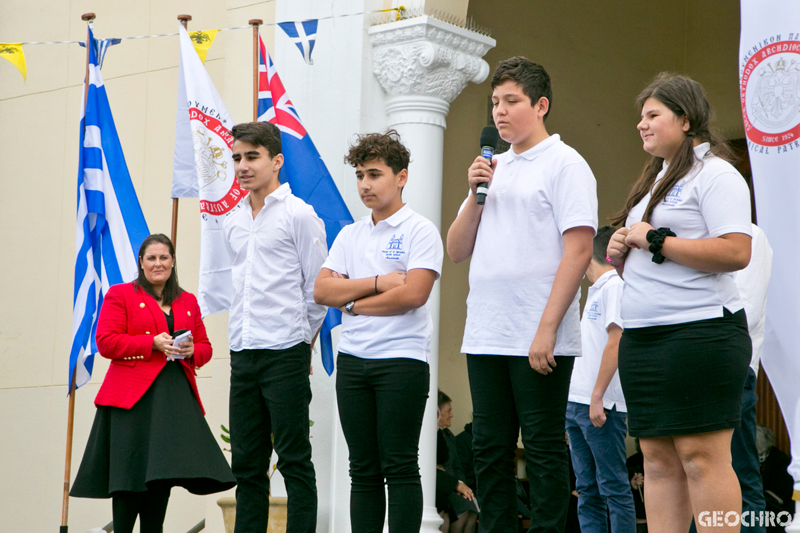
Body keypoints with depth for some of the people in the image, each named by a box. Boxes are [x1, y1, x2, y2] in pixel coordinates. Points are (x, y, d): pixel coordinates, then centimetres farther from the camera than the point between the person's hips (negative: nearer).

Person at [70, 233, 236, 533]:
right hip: (133, 396, -4)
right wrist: (152, 343, -12)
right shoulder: (120, 295, 7)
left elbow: (205, 347, 22)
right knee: (131, 472, -9)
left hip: (177, 397, 4)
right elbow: (105, 342, -4)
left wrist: (192, 350, -2)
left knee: (163, 473, 1)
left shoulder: (188, 302, 21)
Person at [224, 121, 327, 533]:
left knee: (293, 459, -5)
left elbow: (319, 289, -2)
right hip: (242, 355, 6)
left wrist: (303, 338, 5)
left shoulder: (298, 215, -4)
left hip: (285, 354, -6)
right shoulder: (232, 223, 14)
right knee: (246, 463, 7)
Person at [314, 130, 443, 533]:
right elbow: (322, 290, 5)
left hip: (402, 359, -6)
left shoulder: (420, 231, -2)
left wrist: (353, 302, -4)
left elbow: (413, 294, -15)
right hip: (353, 359, 6)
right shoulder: (349, 235, 16)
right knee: (363, 469, 6)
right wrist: (377, 283, -8)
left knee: (400, 466, -5)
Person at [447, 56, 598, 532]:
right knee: (490, 448, 8)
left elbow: (579, 250, -12)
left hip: (540, 340, -7)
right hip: (485, 336, 7)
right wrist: (476, 195, 1)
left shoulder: (564, 164, -3)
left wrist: (547, 328, -19)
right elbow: (457, 251, 17)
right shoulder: (493, 169, 19)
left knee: (544, 448, -2)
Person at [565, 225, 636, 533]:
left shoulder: (614, 286, -6)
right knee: (587, 488, 7)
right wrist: (574, 402, 16)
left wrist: (597, 396, -19)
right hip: (576, 403, 9)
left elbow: (615, 341, -15)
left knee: (613, 486, -8)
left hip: (601, 404, -9)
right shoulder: (596, 291, 21)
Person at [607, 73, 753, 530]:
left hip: (699, 333, -9)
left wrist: (656, 240, -14)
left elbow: (736, 252, -19)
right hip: (641, 338, 9)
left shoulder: (714, 175, -6)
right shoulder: (656, 180, 22)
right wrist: (621, 254, 5)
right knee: (658, 458, 6)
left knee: (702, 455, -11)